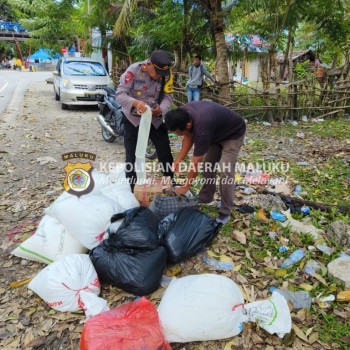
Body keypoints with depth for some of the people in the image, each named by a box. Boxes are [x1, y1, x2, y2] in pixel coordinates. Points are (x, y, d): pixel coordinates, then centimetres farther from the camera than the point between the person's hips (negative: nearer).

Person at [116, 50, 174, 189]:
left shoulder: (166, 74, -10)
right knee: (132, 155, 3)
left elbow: (168, 96, -7)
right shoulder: (133, 70, -21)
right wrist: (135, 103, -42)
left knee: (165, 152, 7)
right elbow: (120, 94, -22)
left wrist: (161, 108, -29)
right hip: (133, 118, -3)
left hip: (155, 118, 3)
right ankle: (133, 189, 19)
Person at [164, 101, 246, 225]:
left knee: (225, 171, -16)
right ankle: (205, 198, 22)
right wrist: (179, 160, -10)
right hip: (217, 132, 8)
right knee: (207, 165, 6)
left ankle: (225, 212, -6)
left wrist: (186, 187, -21)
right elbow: (188, 137, -2)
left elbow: (195, 163, -32)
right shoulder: (184, 113, -20)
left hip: (233, 134, -8)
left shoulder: (202, 128, -41)